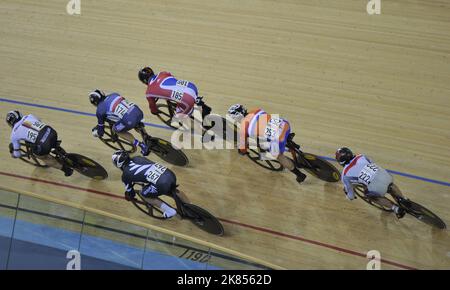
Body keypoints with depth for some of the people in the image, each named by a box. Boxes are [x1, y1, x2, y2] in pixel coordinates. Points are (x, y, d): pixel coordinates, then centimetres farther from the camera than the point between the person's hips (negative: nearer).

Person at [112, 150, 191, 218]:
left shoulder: (126, 175, 7)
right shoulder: (138, 158, 22)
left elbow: (130, 192, 22)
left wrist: (128, 197, 45)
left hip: (162, 184, -7)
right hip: (171, 174, 7)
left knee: (144, 194, 19)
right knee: (174, 191, 38)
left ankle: (170, 211, 19)